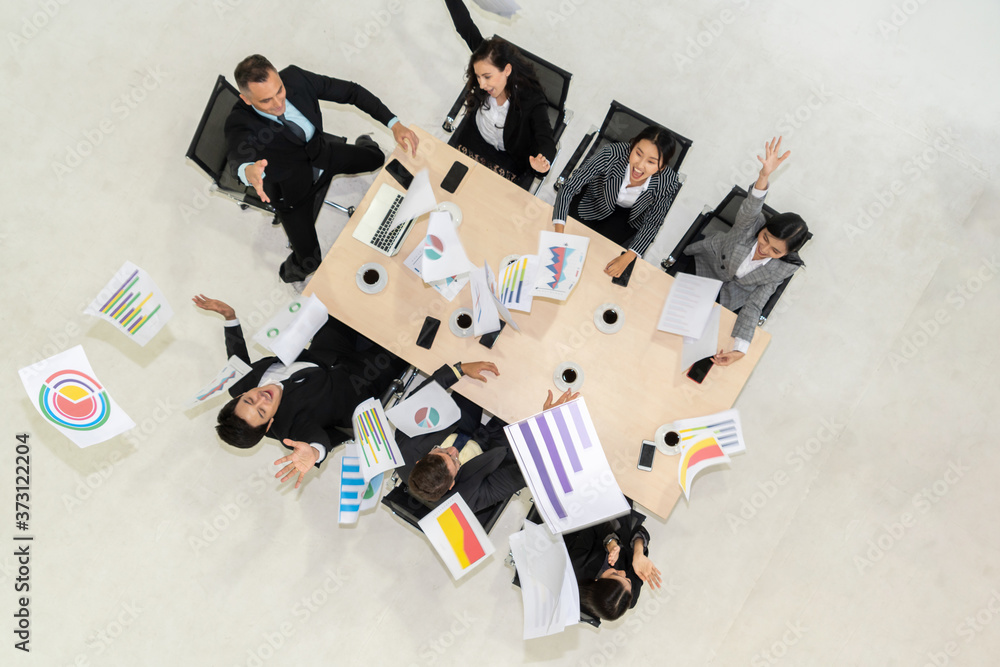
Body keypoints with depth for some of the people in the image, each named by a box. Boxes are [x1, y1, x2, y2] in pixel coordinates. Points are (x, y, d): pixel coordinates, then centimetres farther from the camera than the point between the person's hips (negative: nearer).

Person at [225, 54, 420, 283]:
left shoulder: (294, 77, -27)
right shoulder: (240, 124, -38)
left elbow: (350, 91, -19)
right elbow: (238, 158, -57)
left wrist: (394, 123, -27)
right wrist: (248, 172, -84)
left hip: (320, 152, 4)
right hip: (291, 187, -4)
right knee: (310, 259, -11)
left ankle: (364, 145, 57)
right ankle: (293, 270, 29)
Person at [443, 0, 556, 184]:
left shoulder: (533, 102, -29)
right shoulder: (487, 61, -15)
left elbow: (546, 141, -40)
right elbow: (466, 28, -11)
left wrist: (542, 161, -65)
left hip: (508, 161, -4)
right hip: (473, 144, 4)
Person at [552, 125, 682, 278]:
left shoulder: (669, 182, -33)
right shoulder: (612, 154, -39)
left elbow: (652, 223, -18)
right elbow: (569, 187, -34)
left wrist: (627, 258, -31)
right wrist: (559, 233, -45)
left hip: (626, 217, 0)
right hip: (593, 201, 0)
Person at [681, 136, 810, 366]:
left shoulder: (783, 269, -27)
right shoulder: (753, 223, -33)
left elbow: (754, 306, -25)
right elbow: (750, 209, -58)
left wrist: (740, 349, -39)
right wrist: (764, 176, -80)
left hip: (730, 295, 1)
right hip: (710, 259, 0)